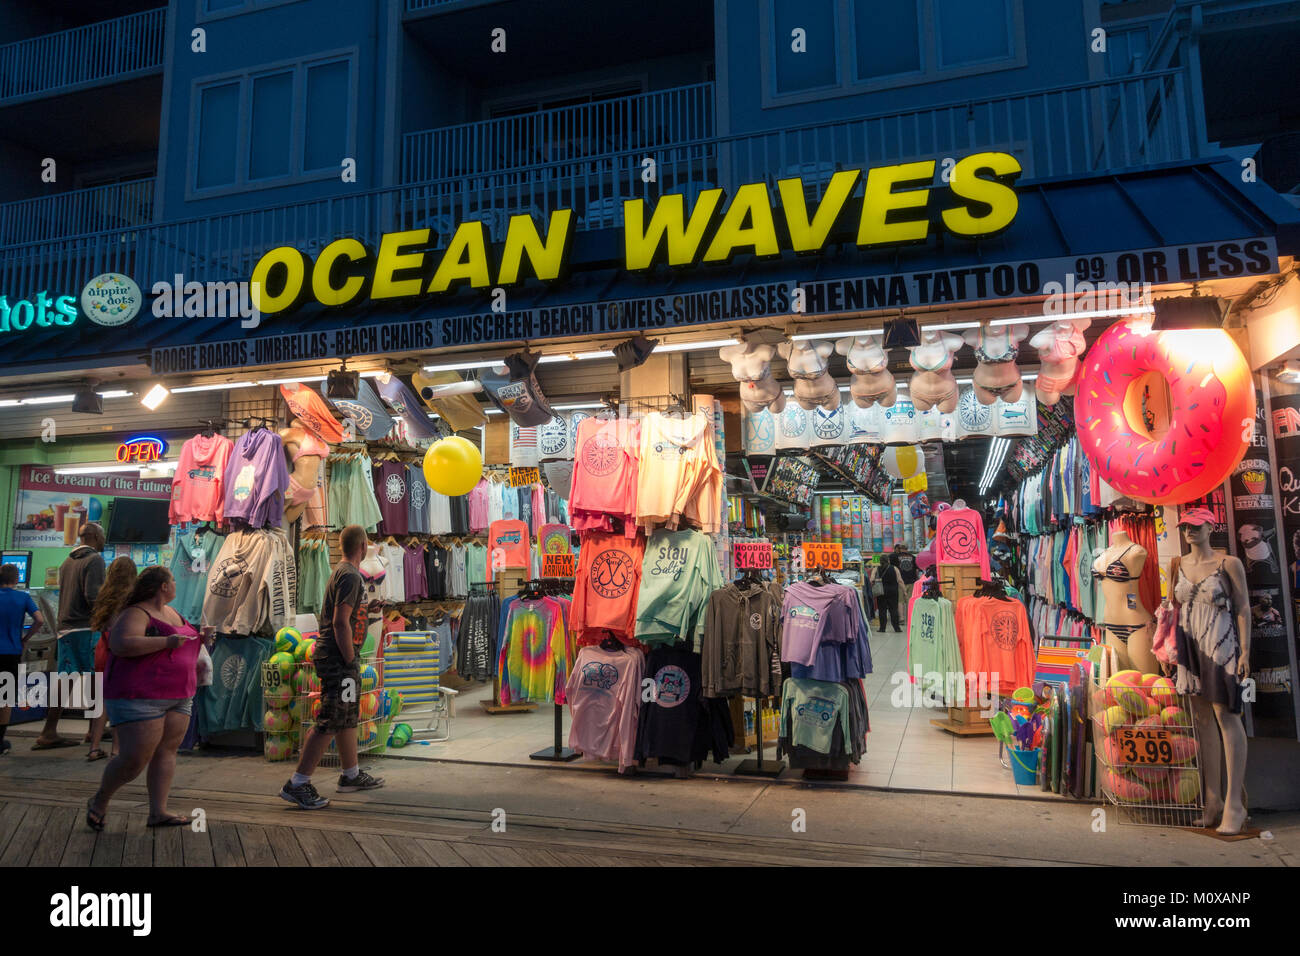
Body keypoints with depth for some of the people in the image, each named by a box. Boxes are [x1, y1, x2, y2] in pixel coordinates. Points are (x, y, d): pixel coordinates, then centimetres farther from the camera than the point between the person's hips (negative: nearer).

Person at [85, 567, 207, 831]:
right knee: (134, 760, -7)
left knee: (167, 752, 4)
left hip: (177, 698, 9)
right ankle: (99, 801, 17)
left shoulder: (171, 612, 16)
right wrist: (167, 642, -27)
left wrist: (200, 637, 11)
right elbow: (122, 645, -29)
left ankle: (158, 812, 8)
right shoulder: (136, 614, -12)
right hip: (139, 697, -8)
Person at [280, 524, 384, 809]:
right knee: (331, 720, -9)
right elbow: (340, 622, -22)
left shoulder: (343, 572, 16)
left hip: (342, 659, 11)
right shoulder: (350, 576, -16)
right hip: (338, 658, -11)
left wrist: (365, 608, 25)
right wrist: (350, 661, -19)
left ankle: (352, 775, 28)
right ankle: (297, 784, -4)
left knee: (349, 717, 17)